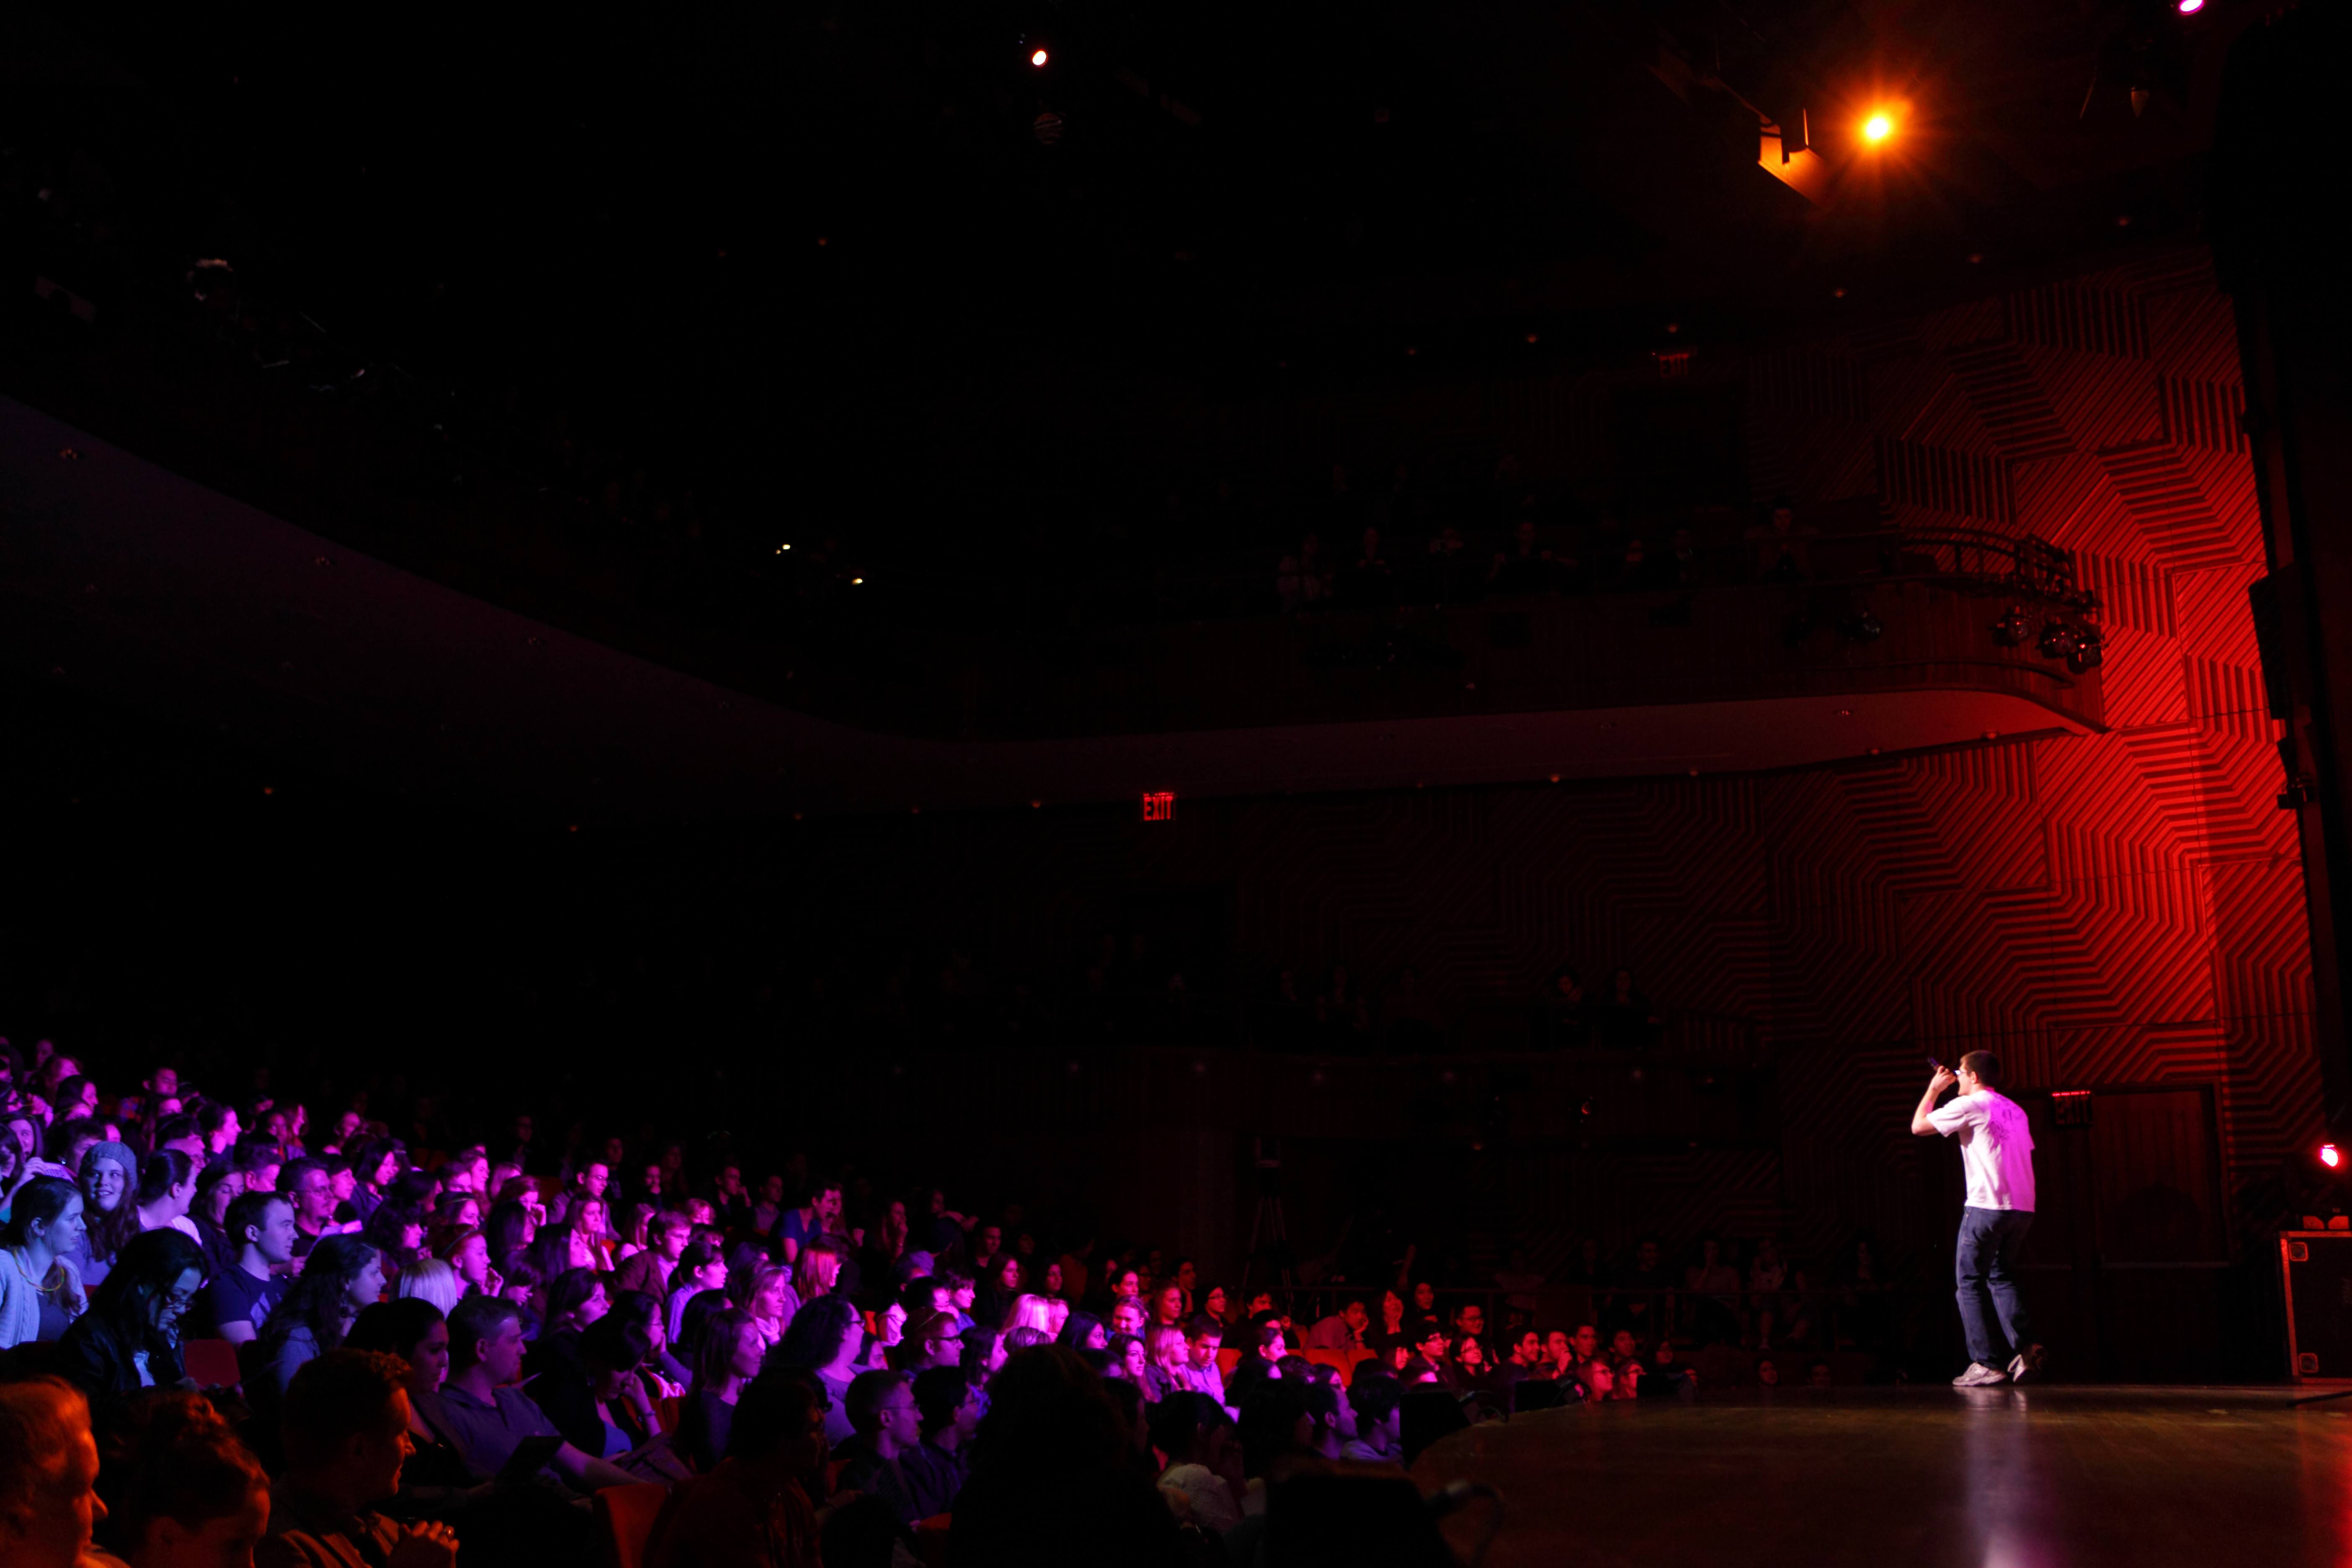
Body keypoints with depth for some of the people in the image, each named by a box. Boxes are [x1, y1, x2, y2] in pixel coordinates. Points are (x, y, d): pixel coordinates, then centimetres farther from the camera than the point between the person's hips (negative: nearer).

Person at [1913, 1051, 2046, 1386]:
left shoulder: (1969, 1106, -4)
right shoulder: (2014, 1110, 18)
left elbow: (1918, 1126, 3)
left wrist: (1934, 1089, 14)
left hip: (1986, 1207, -7)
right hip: (2023, 1208, 7)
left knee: (1970, 1283, 1)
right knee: (2001, 1277, 18)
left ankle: (1987, 1363, -5)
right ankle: (2026, 1346, -2)